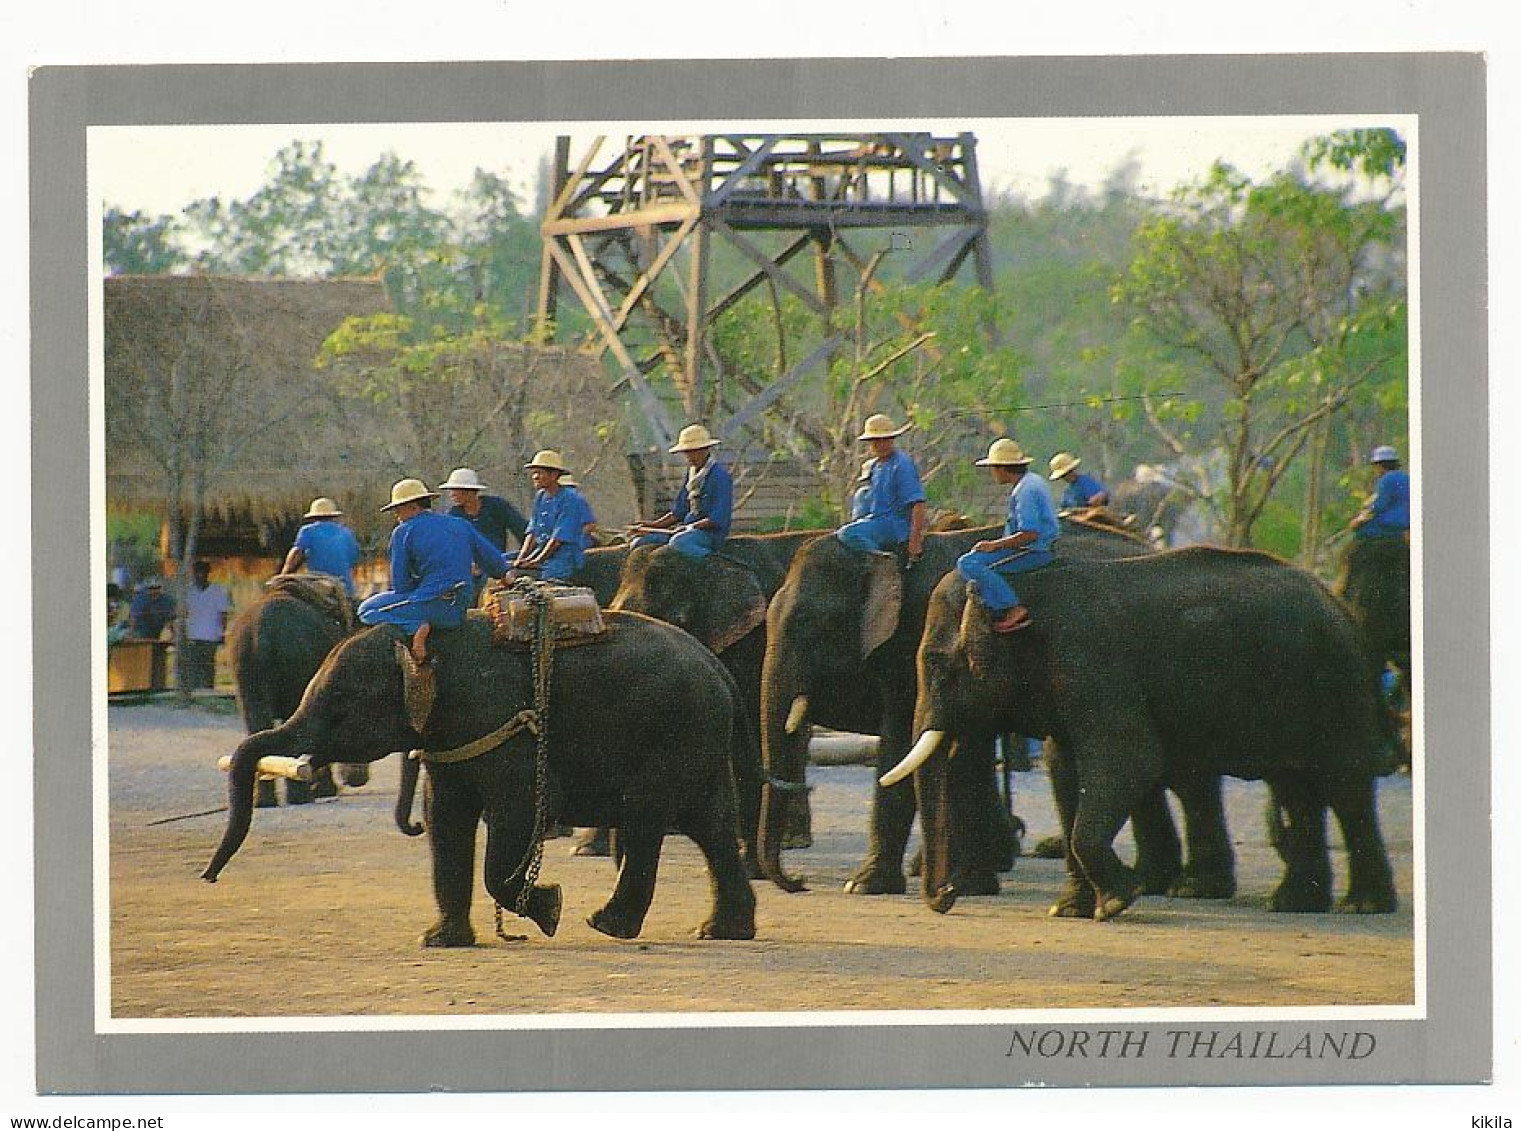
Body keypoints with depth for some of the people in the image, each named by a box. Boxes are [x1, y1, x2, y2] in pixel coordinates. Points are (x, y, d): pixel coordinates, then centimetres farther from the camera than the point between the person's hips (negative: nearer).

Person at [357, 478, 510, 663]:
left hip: (428, 606, -8)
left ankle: (416, 627, -13)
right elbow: (497, 564, 13)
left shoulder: (403, 532, -3)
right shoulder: (460, 525, 12)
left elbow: (400, 586, -4)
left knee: (367, 610, 9)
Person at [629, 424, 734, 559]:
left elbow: (717, 520, -17)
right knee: (640, 543, -1)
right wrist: (652, 525, 5)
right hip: (688, 528, 9)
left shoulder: (720, 475, -11)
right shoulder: (692, 474, 15)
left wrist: (688, 527, -21)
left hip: (711, 532, -9)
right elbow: (678, 513, 18)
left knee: (678, 543, -40)